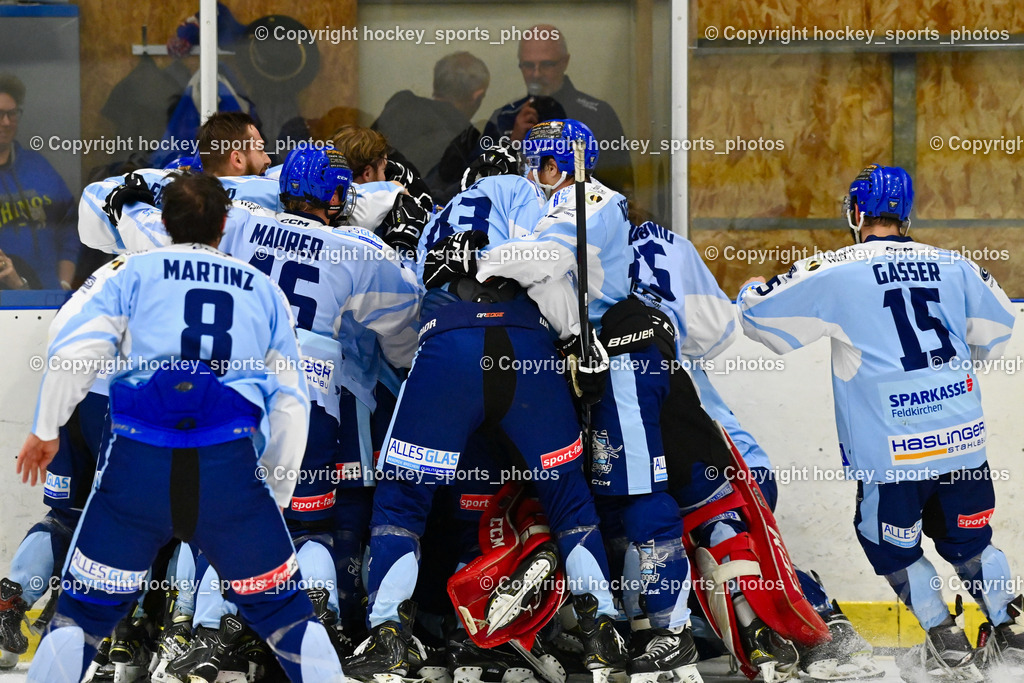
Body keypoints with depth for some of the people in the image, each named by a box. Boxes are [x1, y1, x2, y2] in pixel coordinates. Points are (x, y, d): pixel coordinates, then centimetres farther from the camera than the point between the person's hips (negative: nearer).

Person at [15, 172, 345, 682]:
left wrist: (45, 430, 10)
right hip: (231, 468, 1)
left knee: (84, 612, 11)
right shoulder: (265, 291, 21)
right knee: (285, 616, 13)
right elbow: (289, 404, 21)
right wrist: (275, 498, 29)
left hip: (137, 465, -1)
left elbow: (74, 347, -2)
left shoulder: (130, 272, 13)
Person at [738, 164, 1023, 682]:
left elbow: (760, 314, 2)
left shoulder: (835, 273, -5)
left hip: (892, 446, -4)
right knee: (966, 539, 21)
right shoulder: (954, 266, 7)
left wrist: (752, 291, 26)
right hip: (964, 438, 4)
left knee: (892, 543, 14)